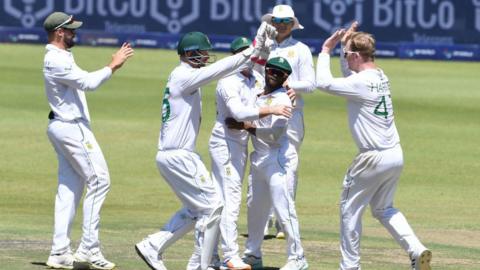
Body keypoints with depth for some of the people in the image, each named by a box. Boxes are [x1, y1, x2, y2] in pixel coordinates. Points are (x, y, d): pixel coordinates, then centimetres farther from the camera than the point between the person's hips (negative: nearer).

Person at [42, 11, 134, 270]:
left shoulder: (61, 57, 17)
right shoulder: (56, 61, -17)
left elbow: (85, 81, 16)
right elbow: (88, 83, -21)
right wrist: (113, 66, -13)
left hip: (63, 127, 11)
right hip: (72, 128, -11)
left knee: (69, 188, 9)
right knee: (98, 181, -8)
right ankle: (89, 249, -9)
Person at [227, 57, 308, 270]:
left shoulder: (282, 100, -12)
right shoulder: (256, 94, 12)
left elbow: (274, 134, -22)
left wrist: (245, 126, -23)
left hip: (276, 159, -9)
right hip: (258, 158, 9)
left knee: (283, 208, -10)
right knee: (255, 208, 15)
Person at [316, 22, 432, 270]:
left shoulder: (363, 82, -18)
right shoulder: (380, 77, 9)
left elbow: (324, 83, -22)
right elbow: (349, 76, 27)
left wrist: (326, 51, -9)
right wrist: (345, 44, 18)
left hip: (374, 159, -8)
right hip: (396, 156, 9)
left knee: (350, 210, 8)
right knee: (383, 208, 23)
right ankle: (416, 250, 5)